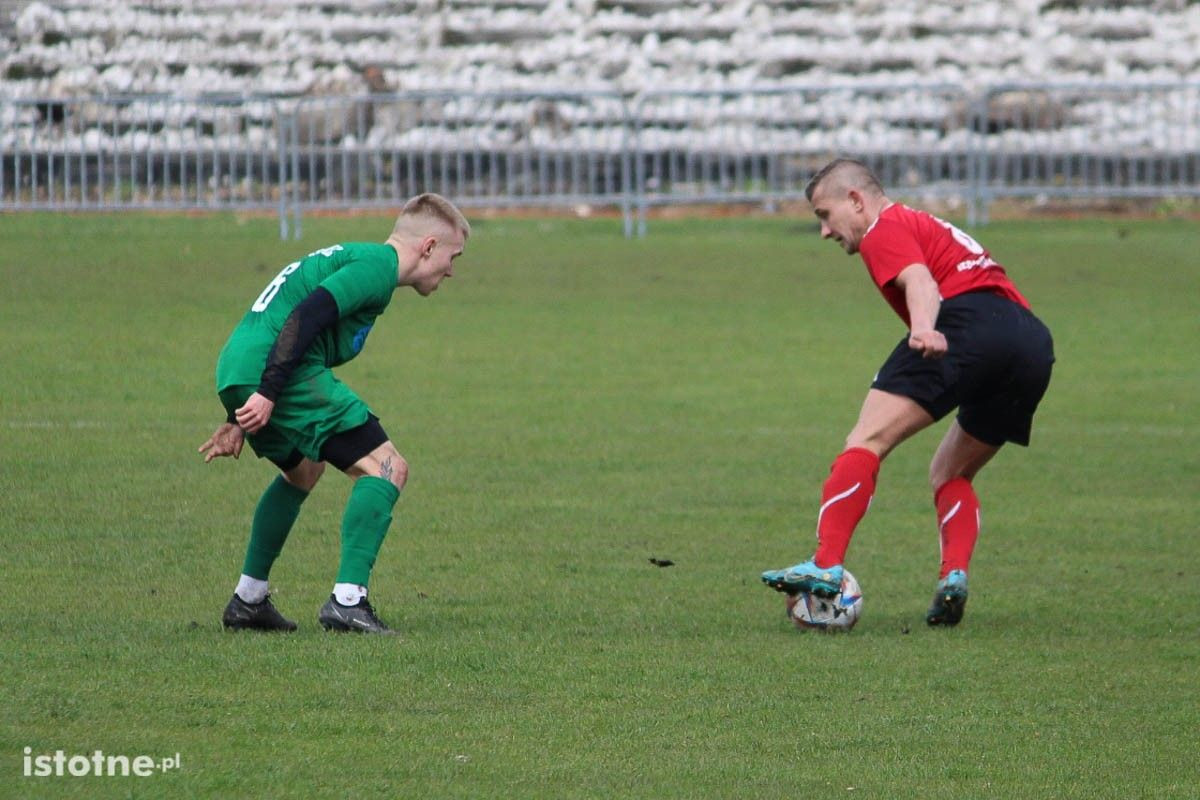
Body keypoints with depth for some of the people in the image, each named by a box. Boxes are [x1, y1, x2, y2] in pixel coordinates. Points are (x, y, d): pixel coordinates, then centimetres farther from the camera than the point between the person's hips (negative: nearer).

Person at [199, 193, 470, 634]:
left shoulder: (355, 258, 28)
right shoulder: (379, 265, -4)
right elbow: (307, 315, -18)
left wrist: (239, 420, 29)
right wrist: (268, 394, -23)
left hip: (234, 369, 10)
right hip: (271, 373, -10)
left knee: (303, 470, 33)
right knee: (386, 468, -8)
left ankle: (248, 601, 35)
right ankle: (347, 600, -17)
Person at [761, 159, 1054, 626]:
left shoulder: (885, 230, 10)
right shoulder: (928, 227, 38)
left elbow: (920, 280, -10)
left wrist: (923, 329, -28)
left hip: (967, 321, -9)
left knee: (867, 441, -13)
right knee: (950, 474, 21)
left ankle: (826, 565, -29)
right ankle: (954, 577, -3)